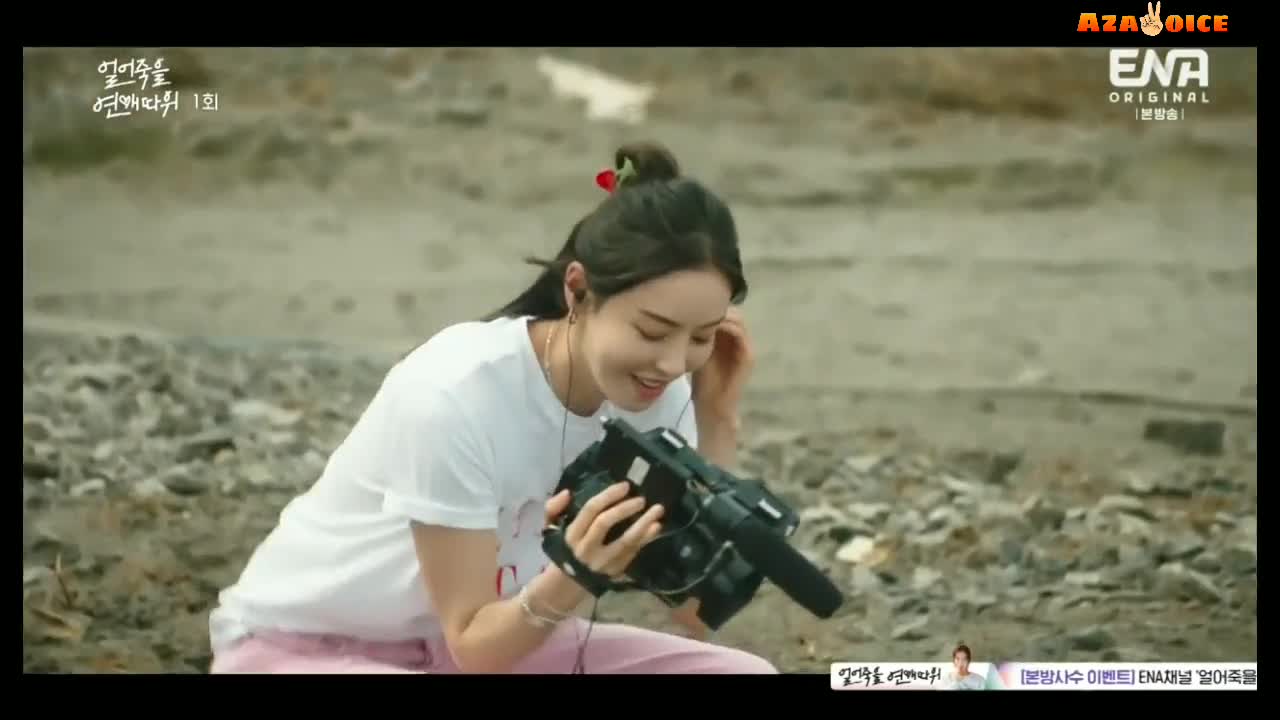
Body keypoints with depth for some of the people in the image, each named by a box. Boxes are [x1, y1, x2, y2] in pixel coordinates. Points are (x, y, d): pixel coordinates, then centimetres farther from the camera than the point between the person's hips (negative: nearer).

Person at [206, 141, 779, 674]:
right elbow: (473, 641, -23)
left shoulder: (656, 390, -13)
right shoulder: (455, 396, -31)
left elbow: (699, 618, -14)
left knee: (742, 677, -14)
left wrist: (717, 423, -20)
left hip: (457, 645, 6)